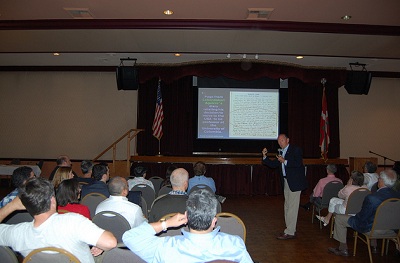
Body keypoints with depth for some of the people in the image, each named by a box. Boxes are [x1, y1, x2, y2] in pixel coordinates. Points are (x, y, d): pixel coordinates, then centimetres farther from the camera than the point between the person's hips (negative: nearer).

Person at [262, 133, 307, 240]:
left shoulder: (296, 149, -7)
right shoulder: (281, 152, 16)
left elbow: (298, 163, -19)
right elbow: (273, 164, 14)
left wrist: (285, 161, -24)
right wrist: (264, 156, 2)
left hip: (295, 182, -8)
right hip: (286, 182, 9)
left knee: (292, 207, -6)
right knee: (287, 206, 13)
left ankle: (290, 232, -2)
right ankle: (290, 230, 23)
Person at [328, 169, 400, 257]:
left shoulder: (371, 198, -34)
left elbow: (361, 218, -21)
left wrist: (356, 215, 2)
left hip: (370, 228, -7)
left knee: (339, 218, 7)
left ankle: (343, 249, 17)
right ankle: (373, 245, 47)